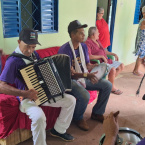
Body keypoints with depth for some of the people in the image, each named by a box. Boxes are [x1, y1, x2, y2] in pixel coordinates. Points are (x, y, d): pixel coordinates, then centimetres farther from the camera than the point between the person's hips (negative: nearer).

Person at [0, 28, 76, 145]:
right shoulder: (13, 61, -20)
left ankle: (59, 130, 22)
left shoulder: (34, 54, 4)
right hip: (27, 98, -8)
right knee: (39, 117, -37)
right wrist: (24, 93, -29)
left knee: (71, 100, 5)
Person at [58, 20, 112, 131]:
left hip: (84, 77, 8)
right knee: (85, 95, -34)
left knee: (107, 85, -2)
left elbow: (87, 65, 10)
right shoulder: (65, 50, -19)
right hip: (70, 80, -8)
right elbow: (70, 74, -23)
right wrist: (86, 75, -35)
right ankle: (78, 118, 0)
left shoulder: (83, 46, 5)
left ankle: (97, 113, 15)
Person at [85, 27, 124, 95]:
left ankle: (110, 81, 12)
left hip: (105, 61, 10)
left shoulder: (97, 41, 15)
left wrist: (113, 54, 15)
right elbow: (89, 56, -25)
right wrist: (101, 56, -21)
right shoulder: (88, 43, -14)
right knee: (113, 69, -30)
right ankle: (112, 87, -7)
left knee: (121, 66, 7)